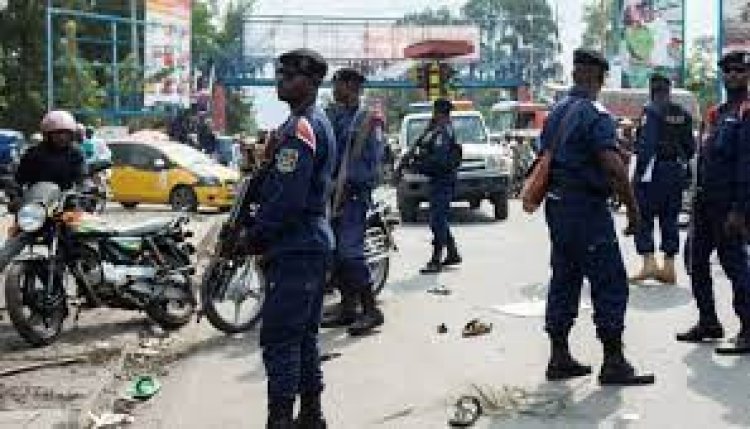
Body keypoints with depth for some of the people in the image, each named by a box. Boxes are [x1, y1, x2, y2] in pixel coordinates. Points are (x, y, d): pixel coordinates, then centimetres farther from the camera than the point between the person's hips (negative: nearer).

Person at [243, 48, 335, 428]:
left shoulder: (300, 127, -16)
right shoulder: (319, 122, 16)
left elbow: (287, 198, -23)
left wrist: (255, 235, -11)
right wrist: (262, 230, 14)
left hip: (294, 247, -10)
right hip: (315, 242, 10)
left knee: (279, 339, -7)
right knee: (304, 336, 16)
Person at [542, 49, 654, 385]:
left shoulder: (556, 112, 12)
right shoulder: (596, 115, -14)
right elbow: (613, 166, -22)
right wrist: (632, 206, -13)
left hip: (556, 205, 9)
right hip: (586, 208, -8)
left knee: (564, 281, 13)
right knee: (610, 284, -2)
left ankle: (559, 358, 18)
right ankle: (614, 363, 0)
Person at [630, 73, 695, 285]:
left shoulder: (651, 111, -10)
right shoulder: (683, 115, 11)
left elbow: (647, 145, -18)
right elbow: (690, 147, 13)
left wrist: (639, 172, -16)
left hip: (655, 171, -6)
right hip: (677, 172, 6)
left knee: (644, 218, 1)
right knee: (670, 220, 10)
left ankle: (649, 262, -7)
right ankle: (668, 268, 12)